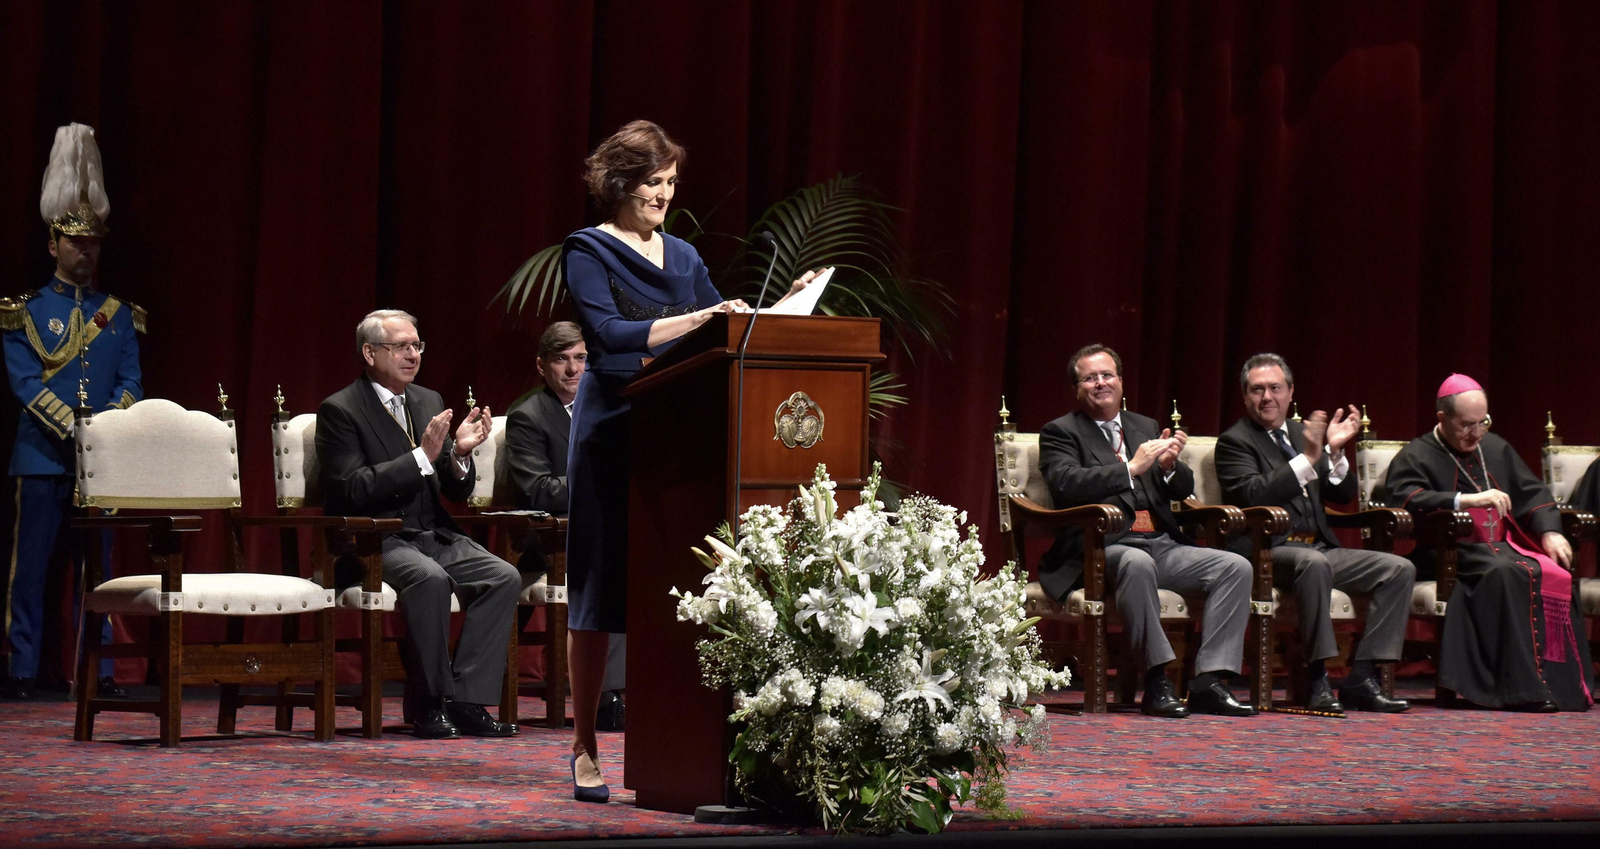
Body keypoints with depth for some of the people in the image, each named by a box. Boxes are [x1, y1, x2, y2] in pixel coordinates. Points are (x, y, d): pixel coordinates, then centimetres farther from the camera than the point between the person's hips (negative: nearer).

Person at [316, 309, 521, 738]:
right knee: (430, 578, -35)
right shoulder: (339, 410, -5)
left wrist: (460, 454, -8)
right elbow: (354, 490, -18)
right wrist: (422, 457, -21)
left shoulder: (429, 402, 15)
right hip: (374, 540, -7)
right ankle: (429, 705, -23)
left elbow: (457, 492, 15)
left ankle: (466, 699, -17)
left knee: (504, 577, -17)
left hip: (435, 536, 7)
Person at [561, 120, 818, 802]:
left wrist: (784, 306, 4)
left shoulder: (684, 257, 17)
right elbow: (608, 333, -14)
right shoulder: (588, 252, -1)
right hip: (613, 429, -5)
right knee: (600, 590, -3)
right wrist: (692, 321, -20)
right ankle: (584, 747, 3)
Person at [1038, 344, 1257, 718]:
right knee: (1138, 563, -40)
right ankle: (1156, 683, -34)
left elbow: (1183, 490, 17)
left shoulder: (1146, 428, 22)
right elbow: (1066, 484, -14)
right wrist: (1131, 468, -19)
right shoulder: (1061, 432, 6)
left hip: (1161, 545, 6)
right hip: (1102, 547, -6)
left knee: (1236, 567, -15)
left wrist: (1170, 465, -6)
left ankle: (1208, 681, -21)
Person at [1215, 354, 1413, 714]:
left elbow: (1343, 495, 16)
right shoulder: (1234, 441, 1)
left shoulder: (1301, 432, 20)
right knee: (1314, 562, -39)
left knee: (1399, 569, -11)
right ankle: (1318, 680, -34)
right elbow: (1254, 496, -18)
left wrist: (1335, 451, -3)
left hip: (1320, 548, 7)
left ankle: (1361, 678, -16)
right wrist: (1308, 457, -21)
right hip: (1269, 550, -7)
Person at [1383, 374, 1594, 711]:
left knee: (1557, 576, -26)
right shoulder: (1416, 456, 4)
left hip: (1503, 546, 5)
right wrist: (1467, 500, -24)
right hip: (1450, 554, -5)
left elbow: (1532, 493, 20)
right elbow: (1405, 499, -15)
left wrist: (1549, 531, -1)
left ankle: (1569, 685, -27)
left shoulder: (1496, 449, 22)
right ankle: (1522, 688, -38)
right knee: (1505, 573, -36)